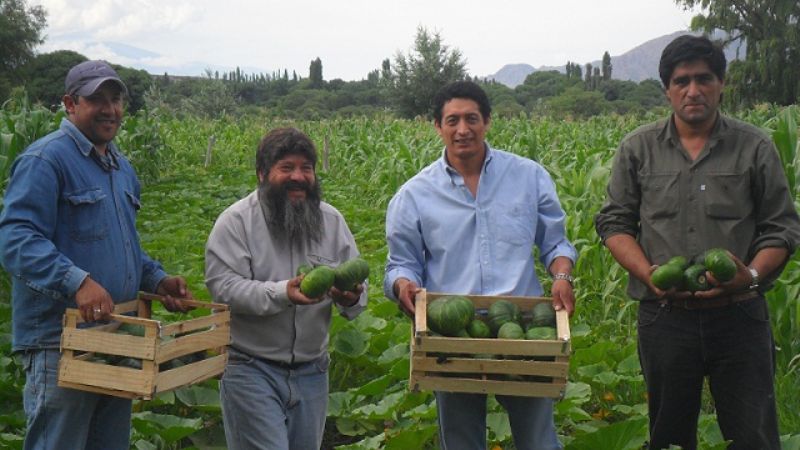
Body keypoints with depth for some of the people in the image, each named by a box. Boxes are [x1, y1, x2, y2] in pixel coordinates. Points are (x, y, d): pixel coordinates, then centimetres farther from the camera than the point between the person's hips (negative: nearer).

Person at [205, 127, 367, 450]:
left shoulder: (332, 221, 5)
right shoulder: (236, 221, -7)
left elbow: (358, 286, 5)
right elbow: (224, 287, -16)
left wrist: (352, 299, -19)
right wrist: (282, 293, -30)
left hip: (311, 371, 5)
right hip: (251, 370, -4)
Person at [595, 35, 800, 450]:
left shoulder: (755, 147, 4)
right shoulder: (638, 149, 5)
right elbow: (614, 222, 6)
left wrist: (751, 275, -14)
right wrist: (648, 273, -12)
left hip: (739, 317, 0)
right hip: (664, 317, 1)